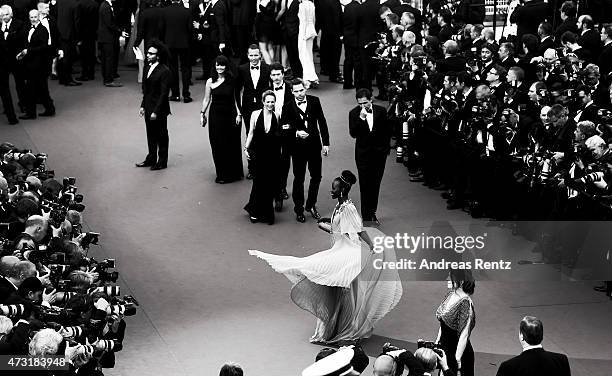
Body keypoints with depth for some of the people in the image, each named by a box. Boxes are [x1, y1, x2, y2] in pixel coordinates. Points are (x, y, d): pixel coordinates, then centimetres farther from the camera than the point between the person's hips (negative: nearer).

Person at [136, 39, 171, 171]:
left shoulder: (164, 71, -17)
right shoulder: (148, 68, 8)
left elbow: (164, 93, -18)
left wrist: (156, 111, -18)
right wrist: (143, 105, 11)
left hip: (159, 110, -8)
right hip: (148, 108, 8)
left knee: (161, 135, 5)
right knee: (150, 135, 17)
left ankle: (162, 161, 16)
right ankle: (151, 159, 29)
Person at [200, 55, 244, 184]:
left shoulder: (232, 80, -2)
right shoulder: (210, 81, 1)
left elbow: (236, 98, -1)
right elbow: (206, 99, 7)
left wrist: (239, 114, -8)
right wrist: (202, 114, 2)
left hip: (230, 115, -1)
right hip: (216, 115, 1)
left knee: (232, 145, 5)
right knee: (218, 146, 4)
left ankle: (234, 173, 18)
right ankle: (221, 174, 13)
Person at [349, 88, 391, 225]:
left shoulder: (381, 111, -2)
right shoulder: (354, 113, -5)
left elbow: (387, 130, 8)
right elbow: (353, 134, -15)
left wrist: (386, 147, 5)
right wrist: (361, 119, -25)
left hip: (379, 153, 1)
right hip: (363, 154, -1)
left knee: (375, 184, 9)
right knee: (365, 185, -1)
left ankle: (372, 212, 20)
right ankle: (366, 216, 4)